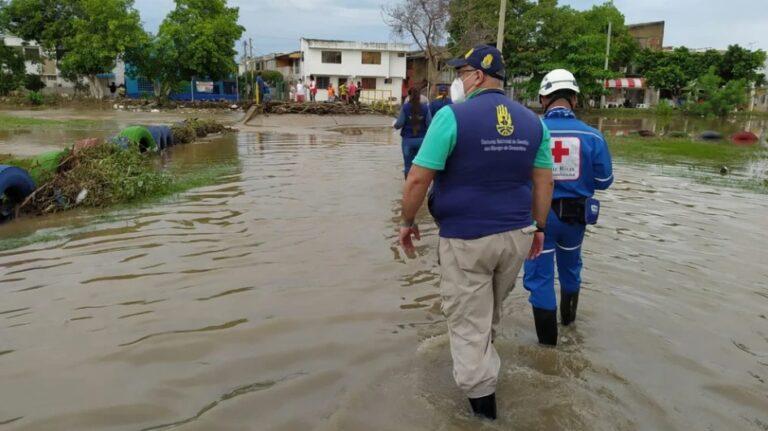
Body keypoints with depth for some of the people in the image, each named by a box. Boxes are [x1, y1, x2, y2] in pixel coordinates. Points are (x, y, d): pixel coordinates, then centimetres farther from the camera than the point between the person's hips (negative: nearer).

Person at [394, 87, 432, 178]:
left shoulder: (405, 107, -7)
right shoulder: (425, 108, -3)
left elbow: (399, 124, -8)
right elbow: (430, 124, -4)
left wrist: (395, 125, 14)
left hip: (408, 139, -1)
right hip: (422, 139, 1)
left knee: (408, 165, 7)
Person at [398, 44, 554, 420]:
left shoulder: (452, 116, -14)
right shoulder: (532, 120, 3)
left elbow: (418, 179, -15)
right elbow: (544, 180, 6)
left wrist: (407, 222, -1)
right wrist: (539, 226, 16)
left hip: (467, 238, -6)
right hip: (516, 235, 6)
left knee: (468, 321, 8)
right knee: (491, 311, 27)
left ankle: (482, 397, 16)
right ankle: (482, 361, 50)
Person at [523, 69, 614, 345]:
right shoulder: (592, 136, -9)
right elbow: (604, 181, -2)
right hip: (575, 214, 3)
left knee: (540, 273, 9)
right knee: (570, 265, 27)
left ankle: (548, 338, 16)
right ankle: (568, 315, 49)